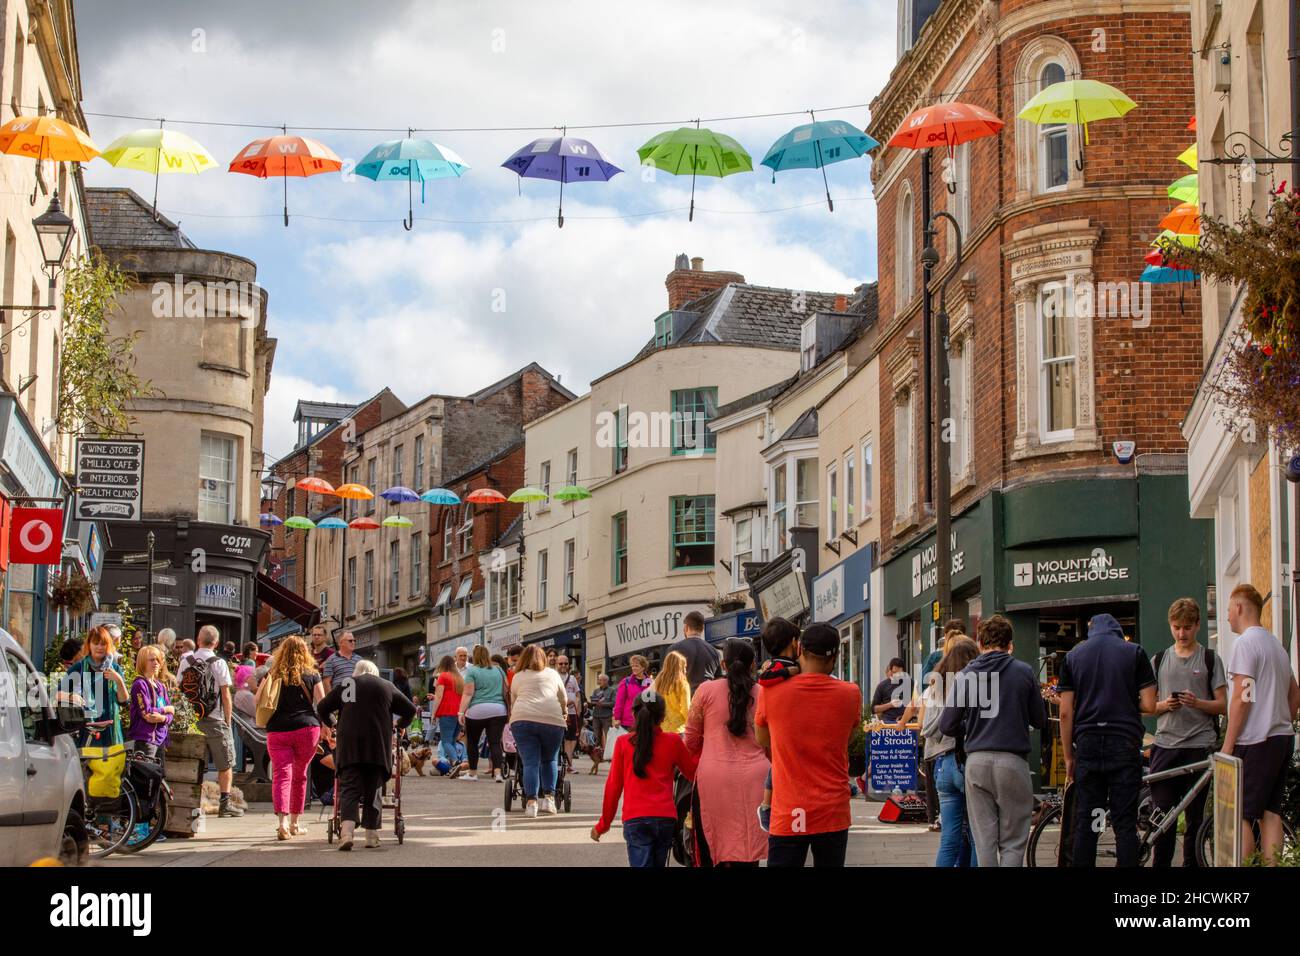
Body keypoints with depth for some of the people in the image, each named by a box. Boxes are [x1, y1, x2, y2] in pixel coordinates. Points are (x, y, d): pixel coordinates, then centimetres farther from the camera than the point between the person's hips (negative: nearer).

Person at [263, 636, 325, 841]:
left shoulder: (273, 675, 9)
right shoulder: (311, 675, 7)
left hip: (277, 730, 0)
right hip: (306, 728, 0)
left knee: (281, 775, -6)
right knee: (299, 776, 15)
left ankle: (283, 821, -26)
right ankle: (294, 823, 25)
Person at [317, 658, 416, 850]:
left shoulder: (345, 684, 13)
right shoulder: (386, 686, 15)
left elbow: (322, 708, 11)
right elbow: (410, 710, 17)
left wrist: (331, 724, 28)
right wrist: (399, 725, 34)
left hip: (349, 744, 0)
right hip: (378, 746, 1)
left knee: (349, 787, -4)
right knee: (373, 789, 10)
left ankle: (347, 830, -24)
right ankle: (371, 833, 10)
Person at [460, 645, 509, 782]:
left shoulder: (472, 671, -2)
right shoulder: (499, 670, 11)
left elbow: (468, 693, -9)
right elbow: (505, 690, 17)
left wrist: (461, 712, -10)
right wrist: (509, 710, 25)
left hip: (477, 710, -3)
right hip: (499, 710, 3)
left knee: (472, 742, 13)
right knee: (495, 742, -2)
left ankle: (472, 772, 18)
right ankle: (497, 772, -16)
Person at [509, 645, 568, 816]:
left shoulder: (517, 677, 21)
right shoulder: (552, 674, 22)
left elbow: (513, 702, 27)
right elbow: (564, 699, 32)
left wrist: (515, 716, 45)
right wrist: (564, 712, 51)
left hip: (522, 719, 0)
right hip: (552, 720, 1)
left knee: (530, 762, -1)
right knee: (549, 760, 18)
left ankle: (531, 802, -14)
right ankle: (549, 798, 6)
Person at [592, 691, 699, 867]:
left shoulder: (623, 743, 3)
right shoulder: (673, 742, 4)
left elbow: (613, 786, 6)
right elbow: (694, 773, 16)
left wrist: (603, 824, 15)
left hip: (635, 819, -2)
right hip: (666, 818, 2)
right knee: (658, 863, 16)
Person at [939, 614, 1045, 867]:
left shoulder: (964, 675, 4)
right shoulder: (1024, 672, 1)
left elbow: (947, 725, 1)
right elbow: (1040, 721, 8)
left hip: (976, 762, 2)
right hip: (1013, 760, -1)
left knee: (984, 842, 6)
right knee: (1012, 843, 2)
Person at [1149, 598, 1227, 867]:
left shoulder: (1210, 659, 6)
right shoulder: (1159, 660, 14)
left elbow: (1222, 705, 3)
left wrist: (1197, 703, -16)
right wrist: (1165, 705, -7)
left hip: (1199, 746, -2)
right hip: (1165, 745, 2)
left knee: (1195, 817, 1)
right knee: (1162, 814, -2)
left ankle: (1191, 863, 7)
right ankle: (1160, 863, 4)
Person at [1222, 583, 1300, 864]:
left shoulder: (1245, 642, -11)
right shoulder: (1277, 644, 17)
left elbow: (1241, 699, -16)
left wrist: (1227, 746, -13)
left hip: (1255, 743, -9)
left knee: (1239, 815, -7)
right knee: (1270, 812, 9)